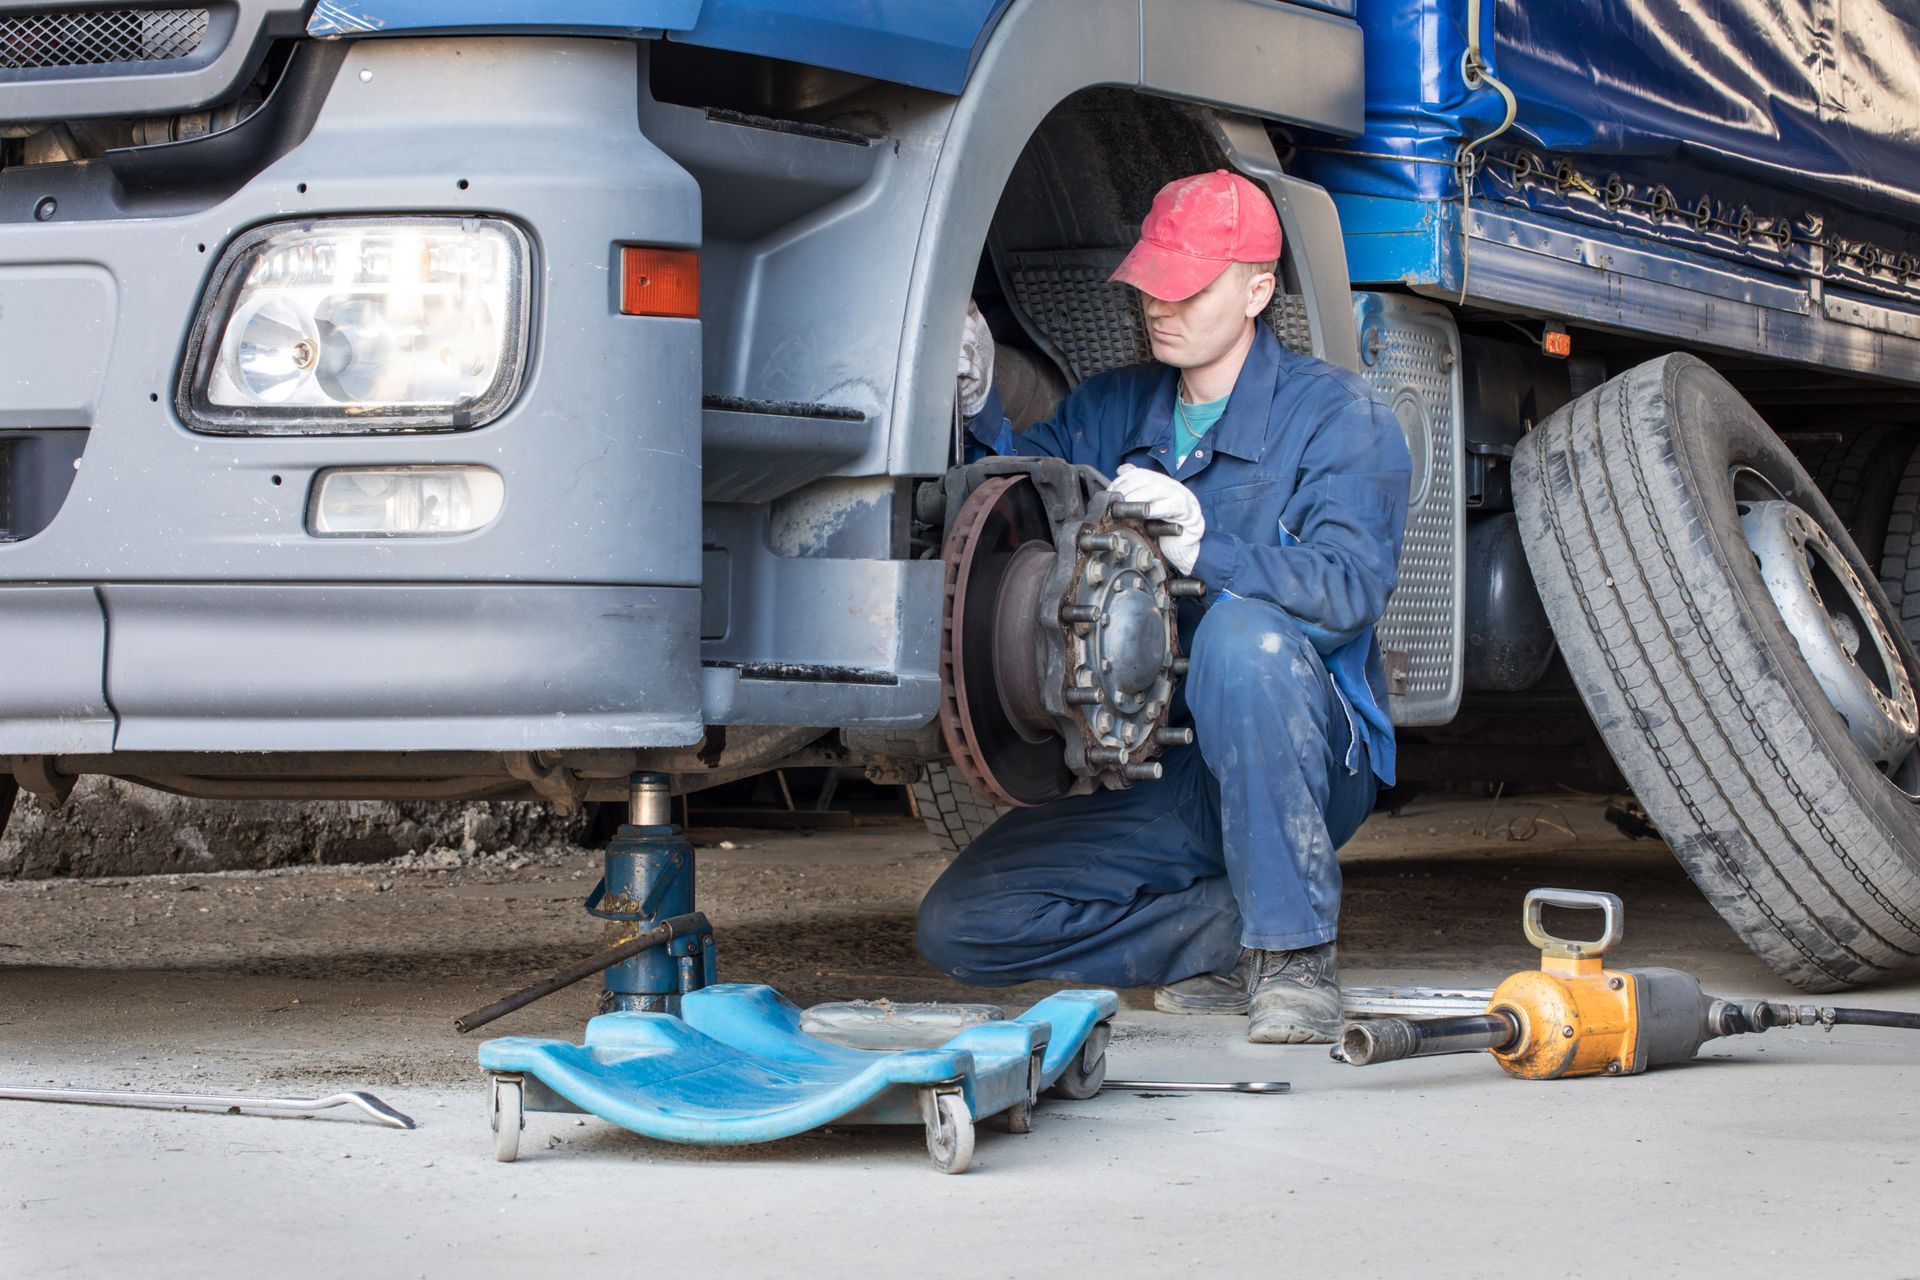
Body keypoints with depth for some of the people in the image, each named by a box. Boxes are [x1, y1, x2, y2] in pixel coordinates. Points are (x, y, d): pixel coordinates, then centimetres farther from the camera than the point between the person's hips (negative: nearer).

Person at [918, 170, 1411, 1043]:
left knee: (1242, 634, -38)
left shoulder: (1335, 415, -4)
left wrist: (1205, 552, -33)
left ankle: (1295, 953, -25)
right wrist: (980, 412, -25)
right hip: (1149, 778, 5)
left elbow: (1349, 589, -19)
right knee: (959, 923, -10)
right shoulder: (1113, 409, 12)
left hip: (1306, 765, -5)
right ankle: (1234, 932, 2)